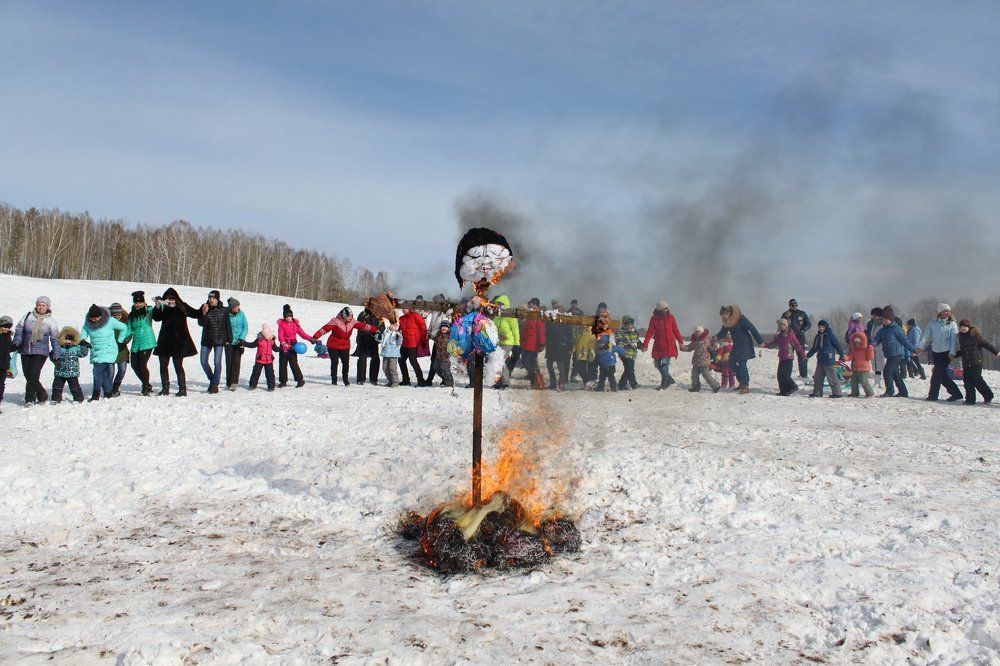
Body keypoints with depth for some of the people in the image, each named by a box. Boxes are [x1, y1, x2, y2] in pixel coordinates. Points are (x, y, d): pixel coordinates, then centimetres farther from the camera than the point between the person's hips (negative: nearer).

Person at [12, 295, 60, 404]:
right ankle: (42, 396, 19)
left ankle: (29, 399, -1)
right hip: (25, 351, 3)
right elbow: (19, 330, 12)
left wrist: (56, 355, 2)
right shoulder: (28, 317, 6)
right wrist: (16, 343, -3)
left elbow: (55, 339, 5)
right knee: (28, 376, 4)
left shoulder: (50, 321, 3)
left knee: (33, 376, -14)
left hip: (40, 352, -3)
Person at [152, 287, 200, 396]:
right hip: (165, 341, 4)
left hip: (179, 341, -4)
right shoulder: (163, 309, 4)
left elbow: (195, 314, -5)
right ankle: (165, 388, 17)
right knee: (163, 365, 8)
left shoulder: (182, 307, -3)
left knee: (178, 365, -4)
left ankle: (182, 389, 2)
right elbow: (156, 318, -10)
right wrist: (157, 307, -24)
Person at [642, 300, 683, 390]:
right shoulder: (654, 319, 2)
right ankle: (670, 381, 23)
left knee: (665, 364, -8)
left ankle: (663, 385, 4)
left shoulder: (671, 318, 3)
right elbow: (650, 332, -2)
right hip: (658, 346, 2)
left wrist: (681, 341, -1)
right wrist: (645, 344, -11)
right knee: (657, 364, 5)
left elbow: (676, 331, 8)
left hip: (669, 345, -2)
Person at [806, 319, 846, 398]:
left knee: (832, 377, -5)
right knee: (817, 377, 11)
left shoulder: (830, 335, -8)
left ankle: (837, 393, 1)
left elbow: (837, 345, -7)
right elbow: (814, 348, 21)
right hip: (820, 360, 8)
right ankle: (817, 392, 19)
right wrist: (808, 355, 15)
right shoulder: (818, 337, 13)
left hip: (829, 361, -8)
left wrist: (842, 355, -7)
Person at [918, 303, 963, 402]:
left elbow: (954, 339, -5)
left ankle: (933, 395, 4)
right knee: (942, 374, 6)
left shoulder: (952, 324, 1)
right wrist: (920, 347, -12)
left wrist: (952, 352, -14)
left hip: (947, 352, -4)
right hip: (935, 352, 4)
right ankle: (956, 393, 17)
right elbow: (926, 336, 1)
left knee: (937, 373, -6)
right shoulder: (933, 324, 7)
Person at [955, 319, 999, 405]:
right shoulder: (961, 337, 14)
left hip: (976, 363, -6)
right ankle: (970, 399, 6)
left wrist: (995, 352, -5)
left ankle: (988, 396, 7)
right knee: (967, 381, 1)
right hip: (966, 364, 7)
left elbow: (986, 344, -4)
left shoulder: (975, 335, -7)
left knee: (977, 380, -9)